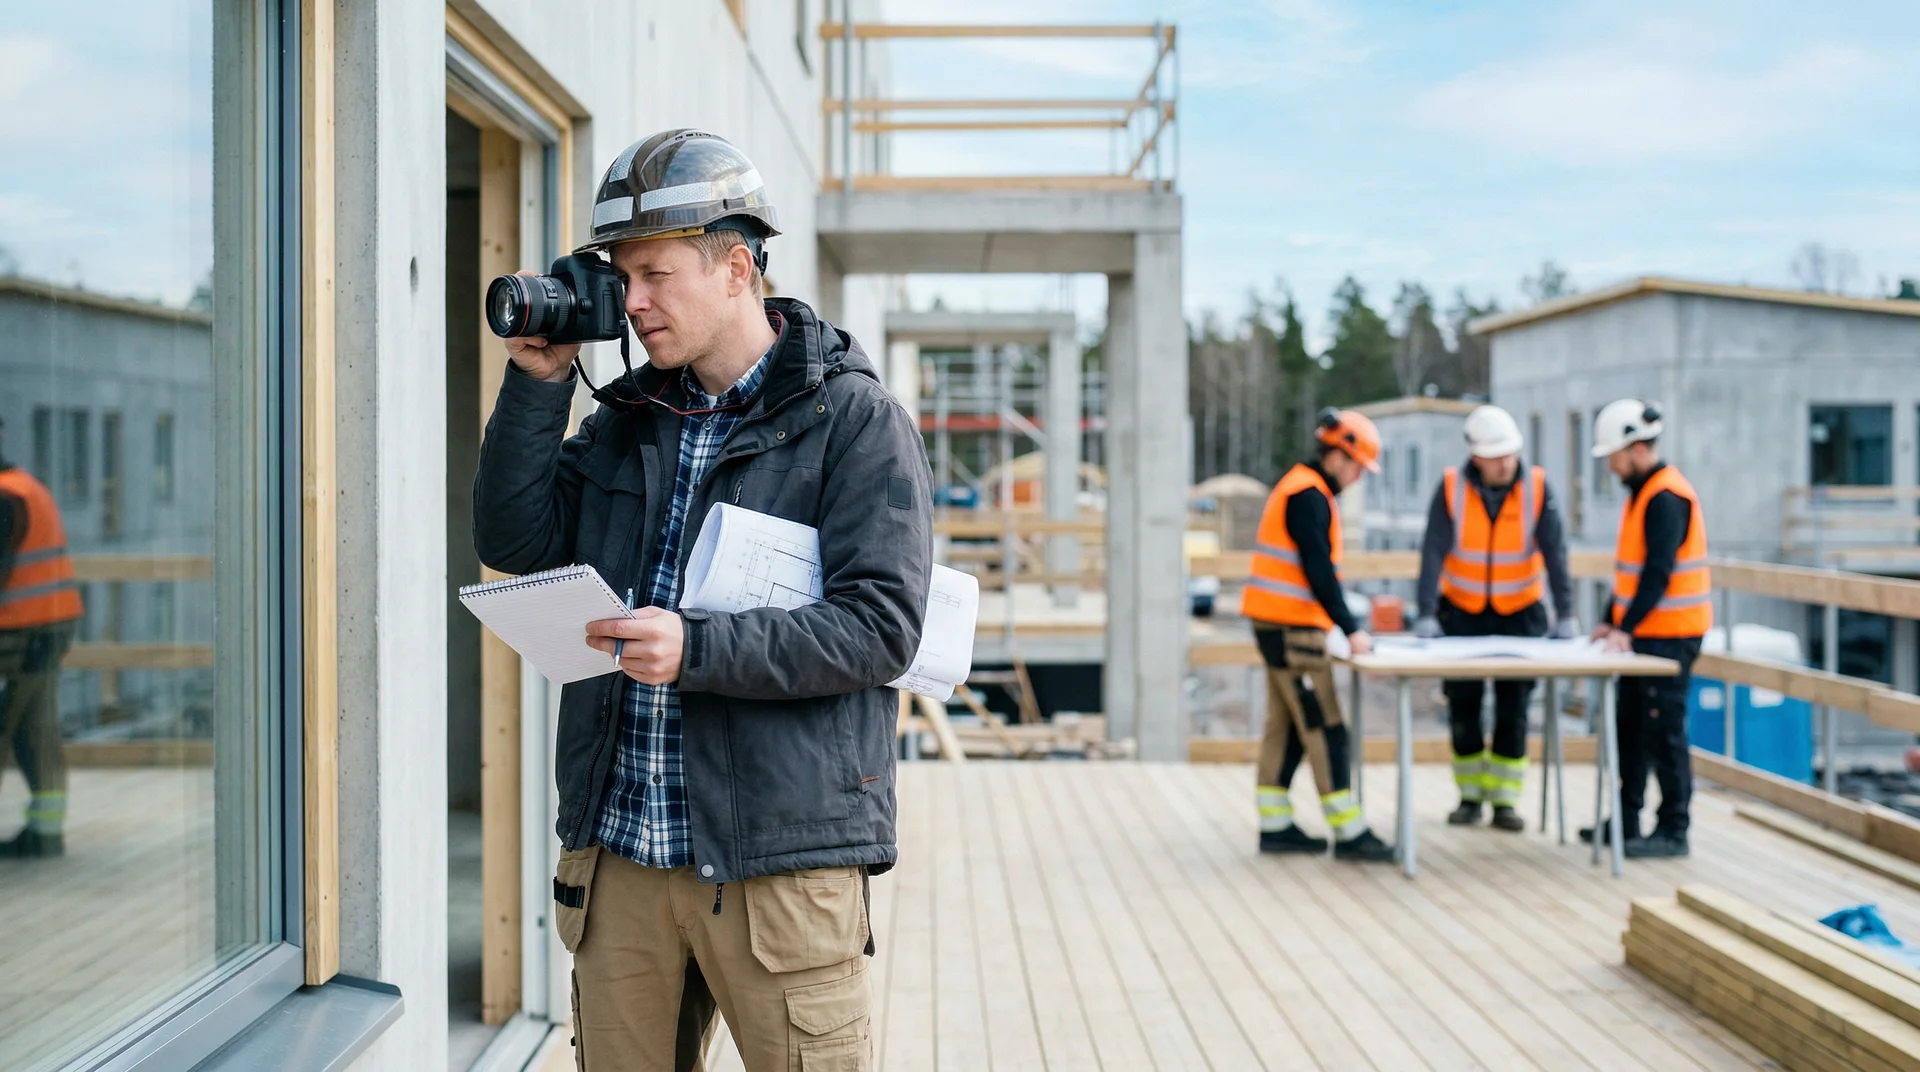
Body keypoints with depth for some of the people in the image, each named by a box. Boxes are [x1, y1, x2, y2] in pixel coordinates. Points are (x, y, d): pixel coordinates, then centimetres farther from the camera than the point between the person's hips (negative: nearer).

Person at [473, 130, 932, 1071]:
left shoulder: (855, 419, -5)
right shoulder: (628, 416, 15)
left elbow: (881, 625, -13)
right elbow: (514, 542, 7)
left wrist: (697, 650, -23)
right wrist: (538, 383, 1)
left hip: (778, 858, -5)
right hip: (619, 847, 5)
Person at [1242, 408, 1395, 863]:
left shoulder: (1298, 487, 17)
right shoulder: (1309, 496, -15)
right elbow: (1318, 570, -21)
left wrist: (1344, 624, 19)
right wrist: (1351, 629, -20)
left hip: (1276, 623, 10)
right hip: (1292, 626, -10)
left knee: (1286, 725, 11)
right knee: (1325, 731, -8)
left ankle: (1275, 825, 14)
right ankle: (1349, 833, -7)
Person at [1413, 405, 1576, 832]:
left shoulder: (1537, 486, -13)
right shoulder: (1452, 487, -13)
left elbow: (1554, 552, -17)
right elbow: (1433, 553, -18)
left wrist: (1565, 615, -23)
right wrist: (1426, 615, -25)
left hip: (1520, 613, 0)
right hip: (1462, 611, 0)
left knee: (1513, 709, -1)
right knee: (1463, 705, 5)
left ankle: (1503, 799, 8)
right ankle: (1470, 795, 18)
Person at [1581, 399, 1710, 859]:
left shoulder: (1666, 498, -17)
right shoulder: (1640, 492, 14)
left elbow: (1658, 572, -23)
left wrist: (1627, 627, -25)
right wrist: (1612, 620, 15)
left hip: (1670, 634, -10)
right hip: (1644, 632, 10)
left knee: (1664, 729, -5)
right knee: (1630, 727, 13)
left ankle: (1673, 830, 2)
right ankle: (1626, 820, 21)